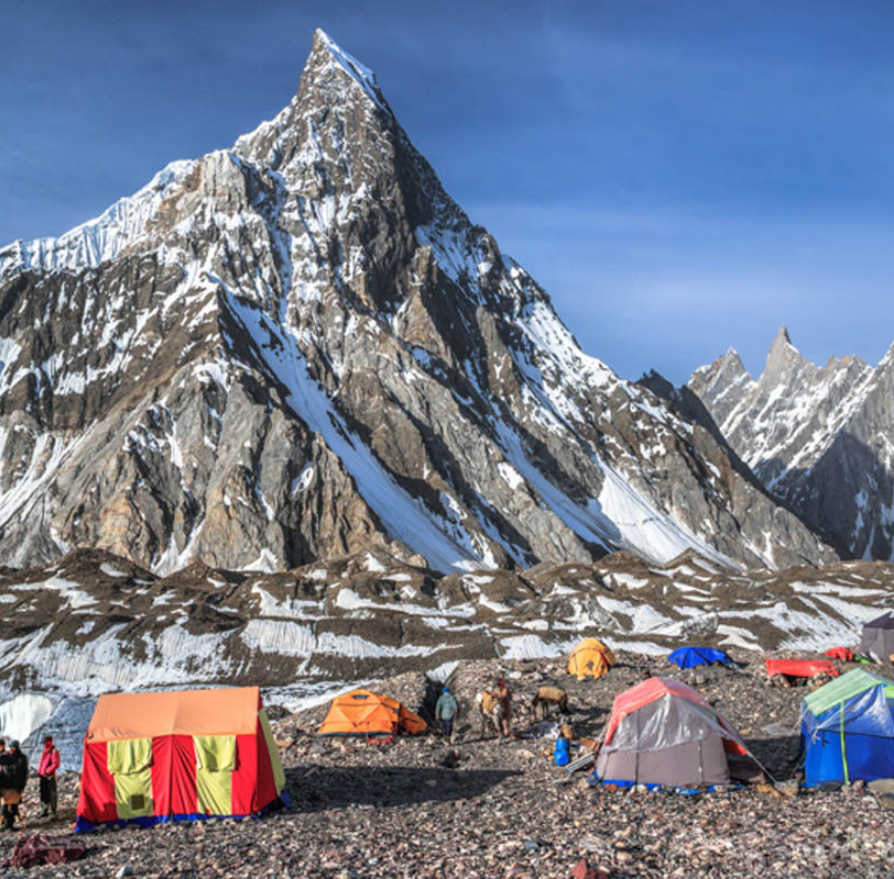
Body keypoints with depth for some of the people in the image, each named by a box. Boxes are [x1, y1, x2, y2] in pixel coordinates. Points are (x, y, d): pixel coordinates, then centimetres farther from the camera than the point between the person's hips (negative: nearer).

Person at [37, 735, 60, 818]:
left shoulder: (54, 751, -11)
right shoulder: (45, 751, 15)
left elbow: (56, 764, -17)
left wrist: (47, 771, -20)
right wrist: (39, 771, 9)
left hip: (50, 776, -8)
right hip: (43, 776, 8)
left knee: (51, 794, -3)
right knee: (43, 794, 12)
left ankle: (52, 812, 2)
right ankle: (44, 812, 20)